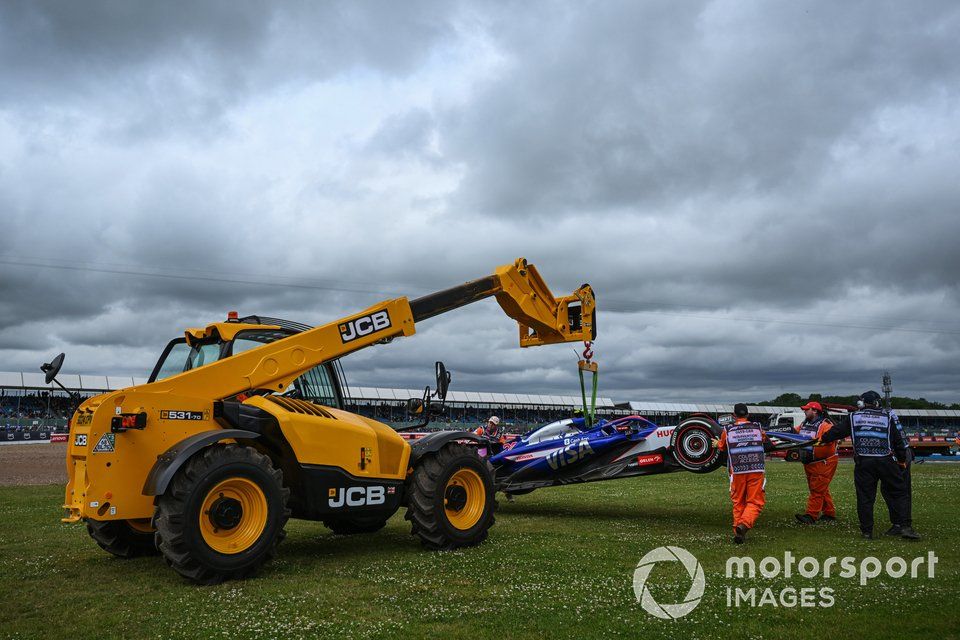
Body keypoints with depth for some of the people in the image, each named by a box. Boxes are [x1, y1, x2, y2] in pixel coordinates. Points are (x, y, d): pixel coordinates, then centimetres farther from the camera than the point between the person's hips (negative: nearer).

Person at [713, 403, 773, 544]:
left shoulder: (727, 430, 5)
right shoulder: (757, 427, 9)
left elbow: (722, 447, 22)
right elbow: (767, 446, 27)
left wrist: (717, 443, 45)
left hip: (737, 471, 0)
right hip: (756, 470, 0)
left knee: (738, 502, 13)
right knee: (755, 502, 3)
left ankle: (738, 533, 10)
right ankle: (744, 524, -21)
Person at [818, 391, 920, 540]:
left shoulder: (854, 417, 7)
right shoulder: (887, 418, 9)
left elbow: (838, 430, 16)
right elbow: (899, 440, 11)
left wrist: (822, 440, 30)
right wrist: (902, 460, 21)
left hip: (863, 463, 0)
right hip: (886, 462, 0)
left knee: (865, 496, 5)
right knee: (898, 493, 8)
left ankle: (866, 530, 8)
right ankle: (905, 526, -1)